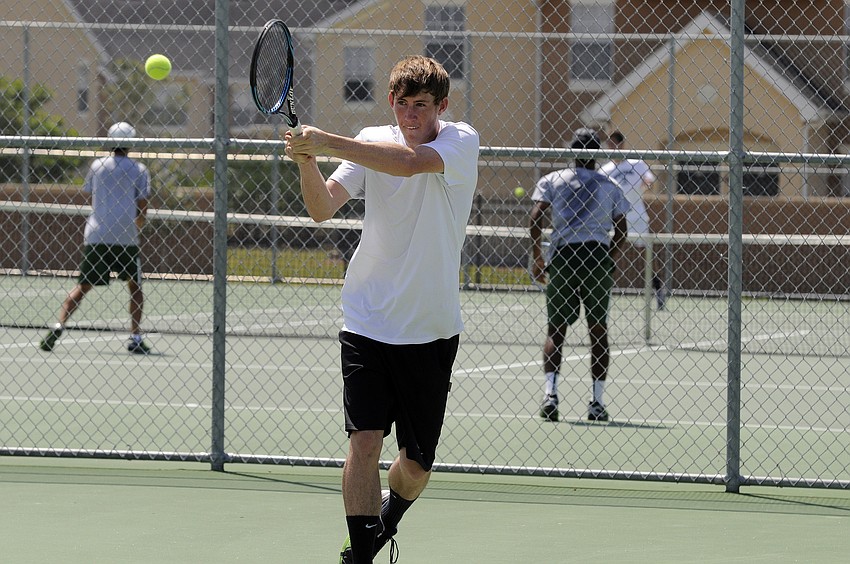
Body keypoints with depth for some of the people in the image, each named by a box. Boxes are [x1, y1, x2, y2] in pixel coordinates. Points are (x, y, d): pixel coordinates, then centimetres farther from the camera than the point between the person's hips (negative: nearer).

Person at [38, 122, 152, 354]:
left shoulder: (97, 166, 7)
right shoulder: (139, 170, 0)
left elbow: (89, 199, 12)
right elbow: (143, 208, 0)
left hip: (95, 236, 2)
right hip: (126, 238, -2)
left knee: (83, 286, 8)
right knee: (135, 286, 15)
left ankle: (59, 325, -10)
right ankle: (135, 338, 9)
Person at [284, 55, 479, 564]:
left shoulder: (461, 141, -7)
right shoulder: (373, 143, 2)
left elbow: (409, 162, -28)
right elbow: (323, 207, -8)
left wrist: (328, 143, -35)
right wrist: (307, 161, -28)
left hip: (431, 330, -1)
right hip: (368, 323, 1)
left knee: (417, 464, 8)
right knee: (365, 442, -15)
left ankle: (387, 521, 38)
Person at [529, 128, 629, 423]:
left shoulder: (552, 181, 8)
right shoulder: (610, 187, 12)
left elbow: (536, 218, -4)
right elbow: (621, 231, 7)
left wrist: (536, 257, 4)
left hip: (563, 254, -1)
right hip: (599, 256, 1)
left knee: (556, 329, 3)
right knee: (598, 330, 8)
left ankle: (550, 391, -15)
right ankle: (597, 401, 8)